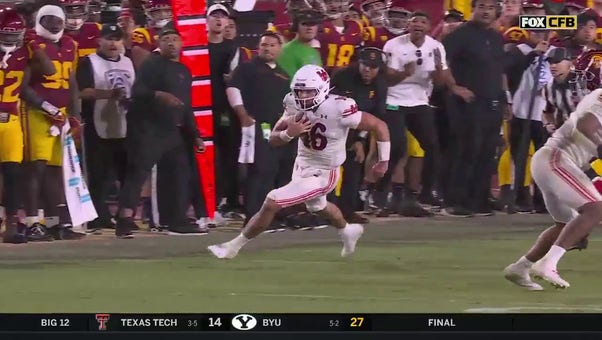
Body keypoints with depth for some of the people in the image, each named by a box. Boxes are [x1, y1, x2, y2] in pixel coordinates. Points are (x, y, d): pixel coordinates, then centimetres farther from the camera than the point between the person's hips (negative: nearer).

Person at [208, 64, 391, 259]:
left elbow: (379, 126, -22)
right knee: (317, 206, 33)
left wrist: (384, 162, -15)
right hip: (302, 165, 7)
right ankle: (348, 232, 62)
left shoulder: (337, 109, -30)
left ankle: (234, 246, 4)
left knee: (272, 203, -12)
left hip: (322, 175, -7)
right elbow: (273, 139, -7)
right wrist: (289, 134, -30)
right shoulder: (295, 107, -13)